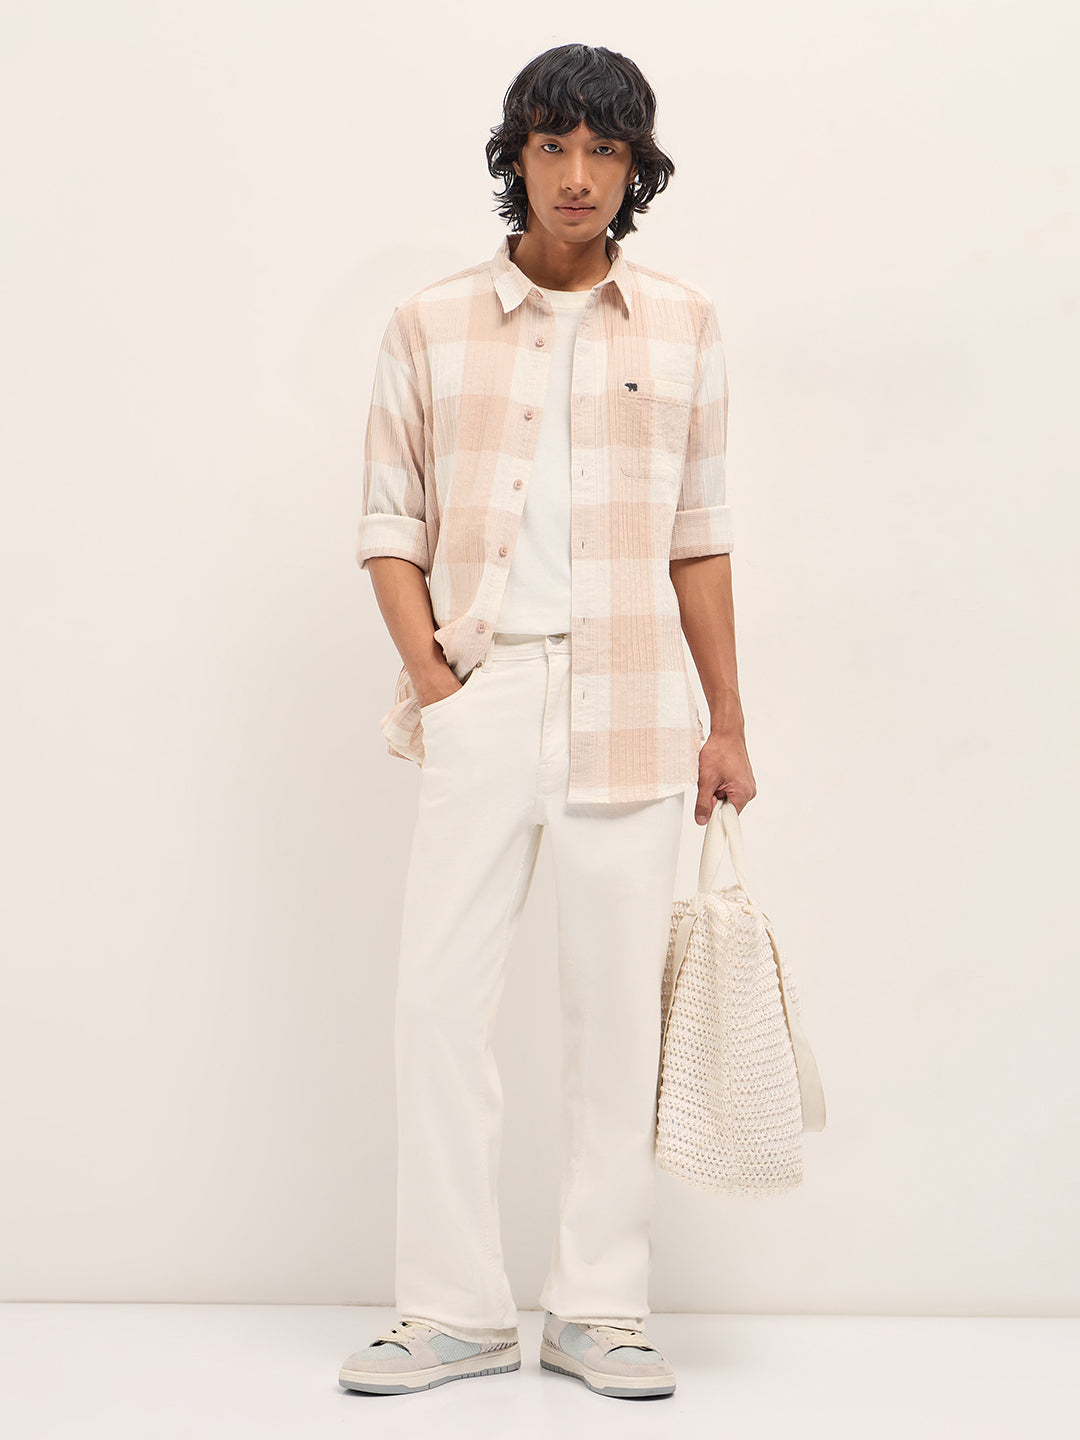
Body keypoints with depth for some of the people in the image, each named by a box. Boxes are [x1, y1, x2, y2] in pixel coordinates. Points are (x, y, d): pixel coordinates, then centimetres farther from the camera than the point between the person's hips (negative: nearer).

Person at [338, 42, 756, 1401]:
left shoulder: (683, 326, 8)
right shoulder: (430, 326, 6)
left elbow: (699, 538, 10)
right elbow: (392, 524, 6)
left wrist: (727, 721, 9)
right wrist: (427, 676, -7)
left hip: (628, 705, 1)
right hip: (481, 692, 0)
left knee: (619, 1006, 4)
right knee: (438, 998, -2)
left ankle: (598, 1308, 16)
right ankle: (456, 1308, 11)